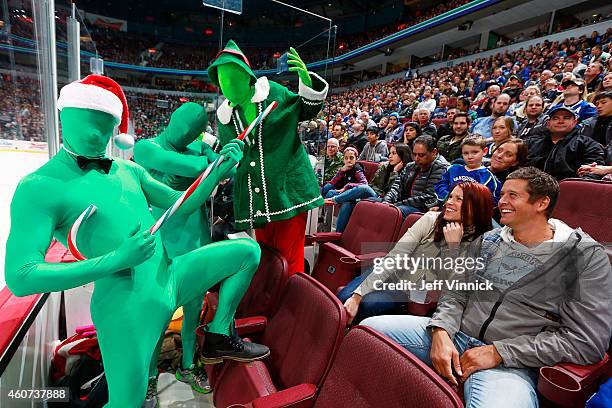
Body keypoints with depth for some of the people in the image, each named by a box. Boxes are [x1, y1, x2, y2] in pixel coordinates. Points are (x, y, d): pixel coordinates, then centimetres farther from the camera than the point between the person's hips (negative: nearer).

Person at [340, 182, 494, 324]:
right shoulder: (431, 219, -11)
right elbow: (395, 256, -17)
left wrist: (453, 245, -27)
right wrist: (358, 294, -23)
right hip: (390, 274, 1)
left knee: (363, 306, -24)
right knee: (342, 298, -19)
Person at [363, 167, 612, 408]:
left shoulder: (586, 255, -2)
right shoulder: (489, 240, 11)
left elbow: (587, 341, -9)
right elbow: (456, 292, 10)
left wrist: (498, 352, -14)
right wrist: (441, 331, -10)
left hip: (509, 363, -4)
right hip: (454, 335, 5)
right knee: (369, 328, -9)